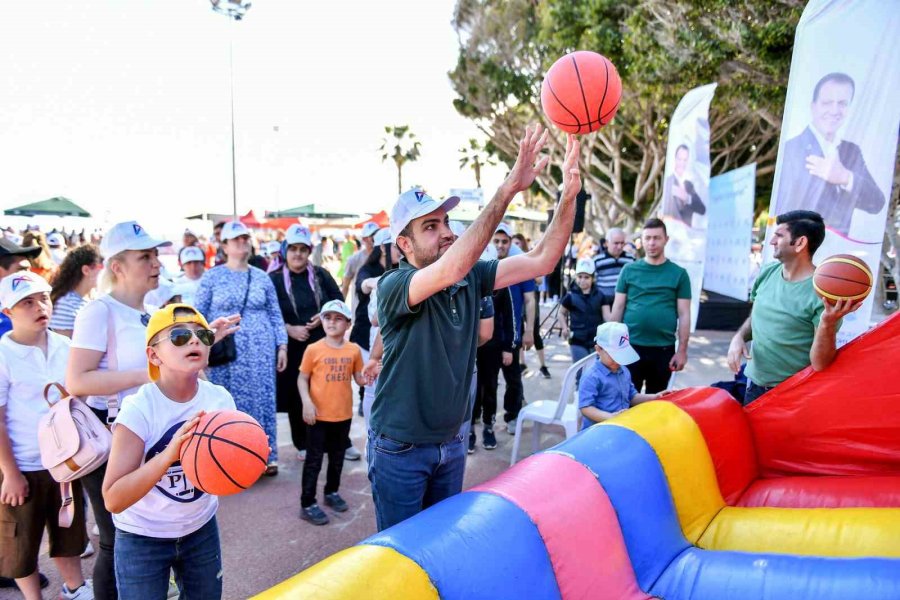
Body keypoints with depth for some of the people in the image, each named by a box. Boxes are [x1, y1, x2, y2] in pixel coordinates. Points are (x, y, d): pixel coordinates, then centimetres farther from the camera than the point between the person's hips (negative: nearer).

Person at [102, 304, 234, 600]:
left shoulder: (220, 399, -11)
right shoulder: (139, 409, -23)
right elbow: (114, 500, -26)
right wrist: (169, 454, -39)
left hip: (201, 528, 4)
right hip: (142, 538, -4)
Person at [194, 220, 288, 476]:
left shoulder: (262, 277, 8)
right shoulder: (212, 277, 1)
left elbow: (275, 315, 10)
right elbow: (198, 316, 2)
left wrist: (282, 346, 4)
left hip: (261, 350, 2)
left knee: (262, 401, 5)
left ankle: (265, 455, 17)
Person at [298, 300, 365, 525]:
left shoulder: (353, 350, -2)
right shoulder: (314, 349, -9)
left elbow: (359, 379, 5)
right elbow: (302, 379, -3)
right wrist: (307, 402, -15)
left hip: (343, 414, 4)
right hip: (319, 415, -3)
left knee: (337, 457, 20)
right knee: (314, 459, 3)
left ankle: (332, 492, 39)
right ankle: (307, 504, 13)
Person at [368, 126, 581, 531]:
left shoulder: (472, 278, -4)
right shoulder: (393, 285, -21)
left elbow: (542, 261, -9)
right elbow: (449, 270, -40)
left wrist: (568, 196, -24)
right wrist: (508, 189, -43)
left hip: (450, 442, 5)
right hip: (400, 448, -5)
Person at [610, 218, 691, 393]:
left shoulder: (679, 274, 2)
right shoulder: (629, 270, 3)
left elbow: (684, 315, 1)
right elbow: (617, 309, 5)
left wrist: (682, 350, -4)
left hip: (664, 349, 0)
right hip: (630, 346, 0)